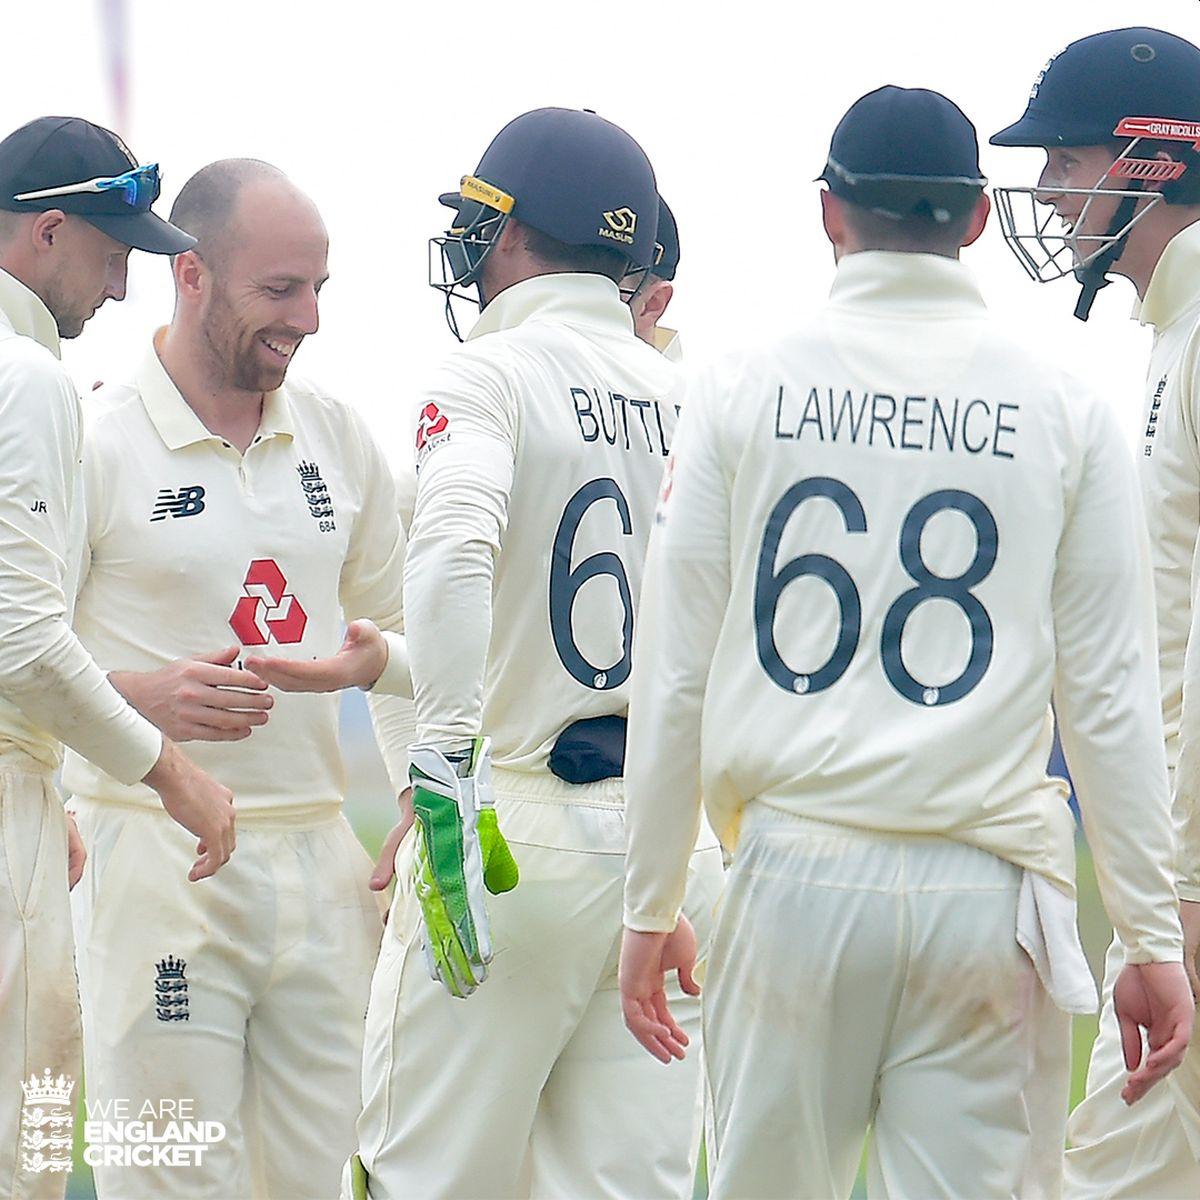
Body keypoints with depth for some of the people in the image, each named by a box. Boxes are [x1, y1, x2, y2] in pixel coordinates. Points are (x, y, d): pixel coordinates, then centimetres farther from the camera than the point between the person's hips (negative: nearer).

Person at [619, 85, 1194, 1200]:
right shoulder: (1062, 408, 3)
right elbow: (1110, 694, 3)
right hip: (983, 891, 0)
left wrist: (649, 905, 13)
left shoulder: (742, 391, 3)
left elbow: (673, 672, 4)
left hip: (796, 872, 0)